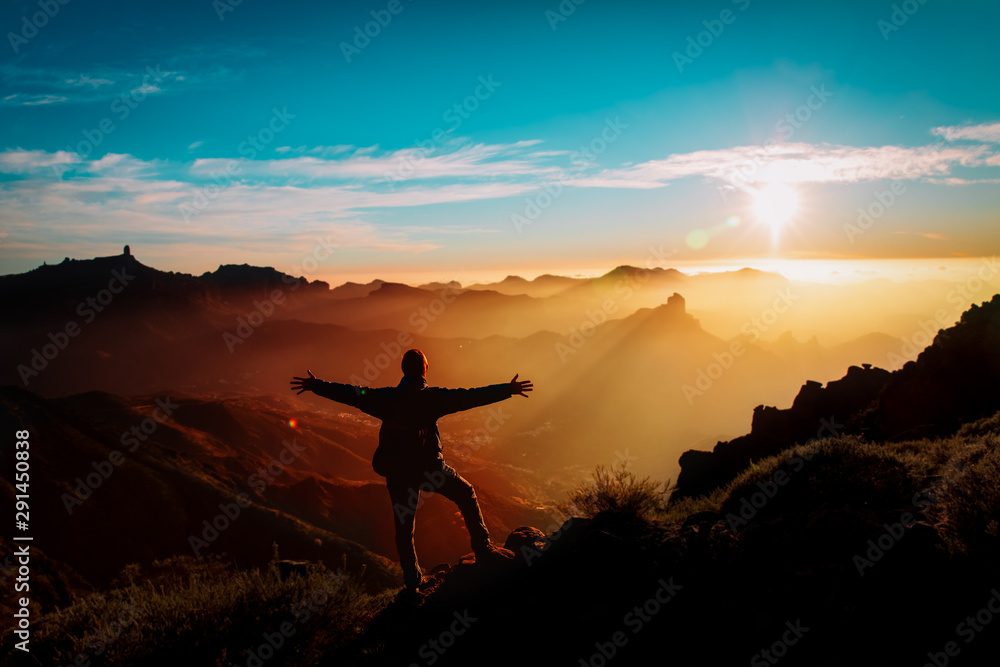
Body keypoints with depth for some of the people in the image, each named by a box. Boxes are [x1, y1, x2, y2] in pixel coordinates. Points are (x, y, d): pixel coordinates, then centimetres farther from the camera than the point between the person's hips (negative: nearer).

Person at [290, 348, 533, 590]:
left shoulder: (386, 397, 2)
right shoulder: (431, 396, -6)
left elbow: (349, 393, 7)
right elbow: (470, 397, -10)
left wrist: (315, 386, 19)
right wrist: (508, 390, -5)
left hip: (396, 472, 3)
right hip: (428, 467, -3)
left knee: (403, 524, 17)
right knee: (466, 494, 16)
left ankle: (412, 578, 23)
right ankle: (483, 549, 12)